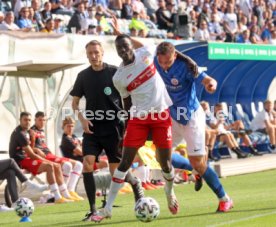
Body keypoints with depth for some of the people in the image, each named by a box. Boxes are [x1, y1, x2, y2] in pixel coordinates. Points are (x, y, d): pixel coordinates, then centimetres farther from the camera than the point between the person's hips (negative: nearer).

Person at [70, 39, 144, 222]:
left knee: (116, 170, 0)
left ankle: (136, 184, 36)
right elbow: (75, 102, 11)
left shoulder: (114, 72, -6)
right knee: (87, 164, -17)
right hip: (92, 129, 3)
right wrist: (82, 118, -7)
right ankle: (93, 210, -11)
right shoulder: (83, 76, 3)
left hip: (113, 128, -3)